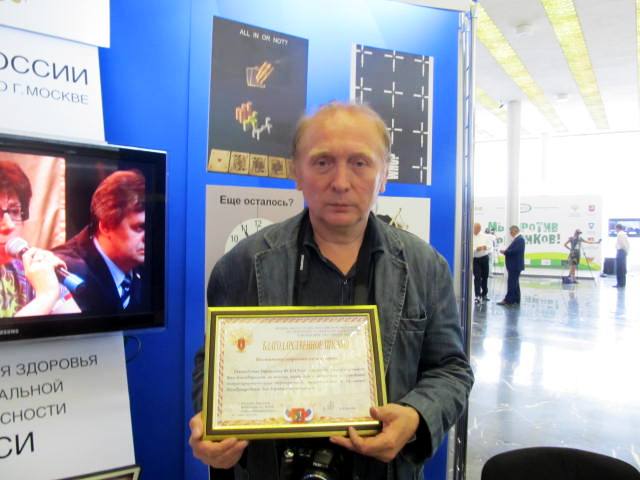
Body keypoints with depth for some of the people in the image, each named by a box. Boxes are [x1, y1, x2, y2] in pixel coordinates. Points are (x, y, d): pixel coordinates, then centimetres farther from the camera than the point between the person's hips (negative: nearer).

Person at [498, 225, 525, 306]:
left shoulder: (519, 239, -16)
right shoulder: (517, 239, 16)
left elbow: (514, 251, -24)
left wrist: (504, 252, -11)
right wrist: (506, 251, 2)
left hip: (515, 265, -10)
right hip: (514, 265, 10)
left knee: (512, 283, -9)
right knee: (514, 283, 13)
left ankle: (508, 300, -8)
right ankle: (516, 300, 18)